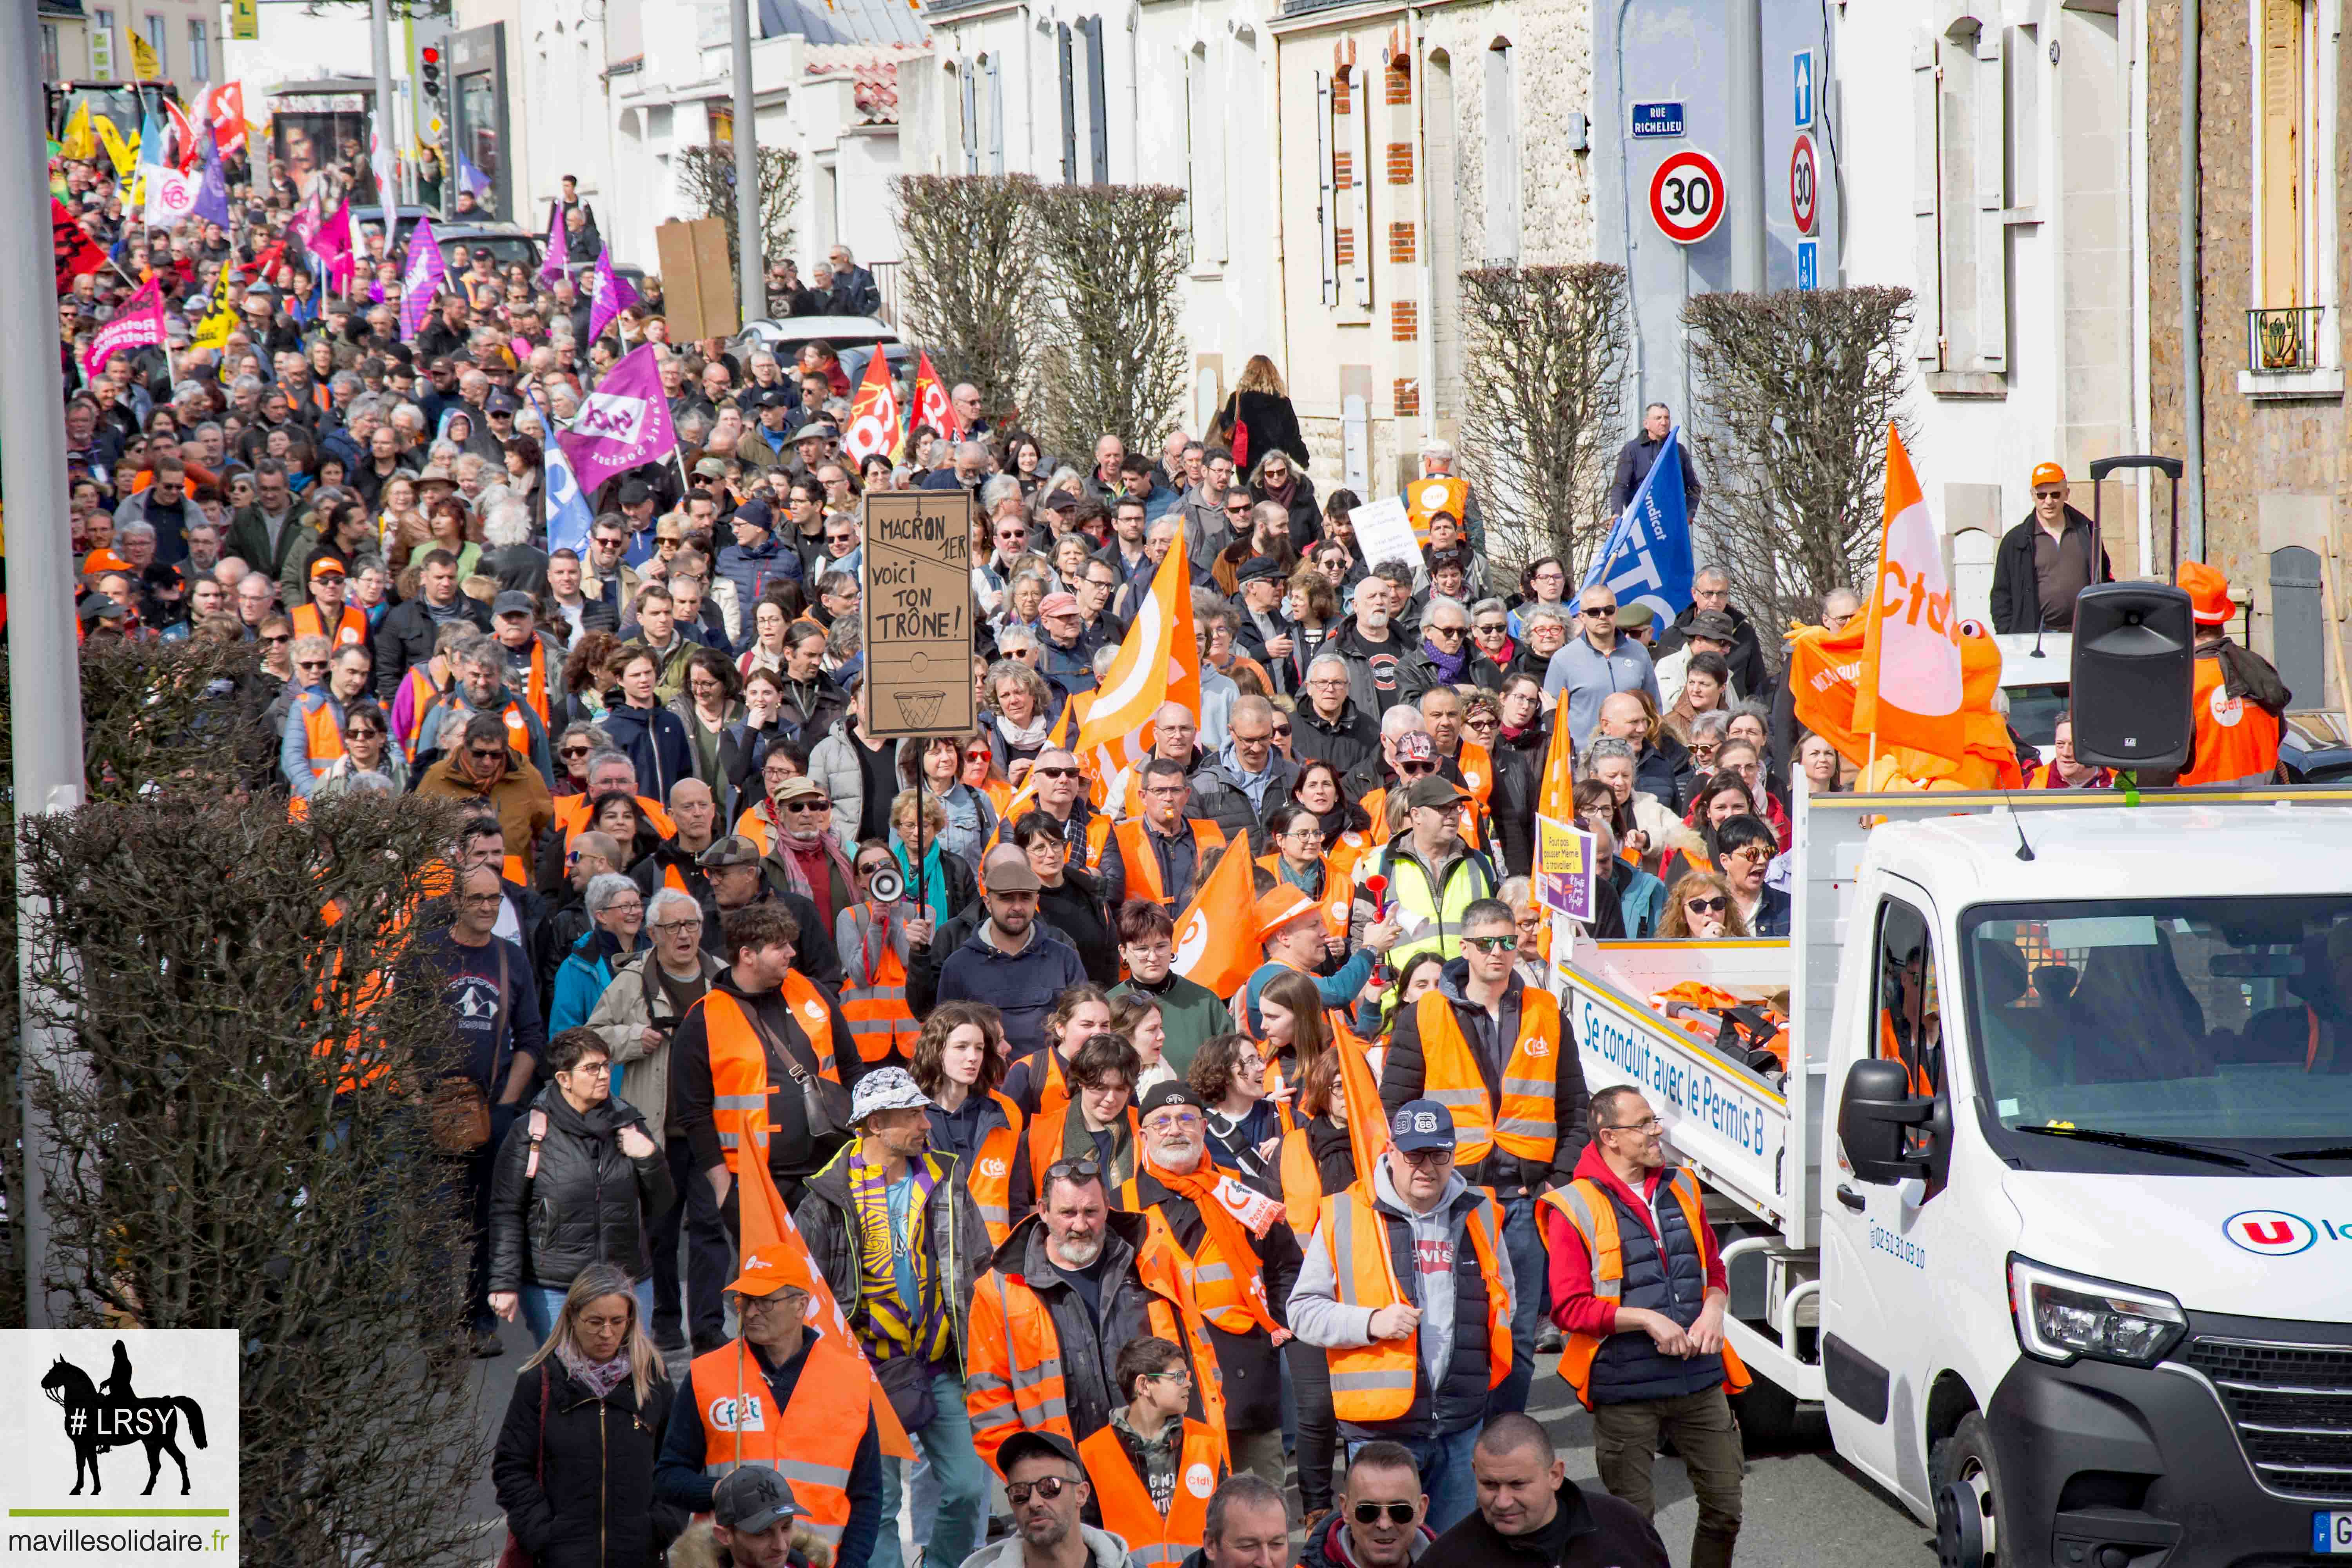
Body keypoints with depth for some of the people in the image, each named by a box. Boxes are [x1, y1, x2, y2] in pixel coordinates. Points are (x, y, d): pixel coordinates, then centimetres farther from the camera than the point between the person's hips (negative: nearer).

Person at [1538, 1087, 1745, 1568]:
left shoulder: (1681, 1188, 11)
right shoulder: (1574, 1208, -7)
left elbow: (1715, 1272, 21)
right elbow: (1569, 1308, -10)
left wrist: (1714, 1309, -1)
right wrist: (1646, 1319, -16)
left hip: (1700, 1379, 5)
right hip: (1625, 1389, -5)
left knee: (1724, 1509, 6)